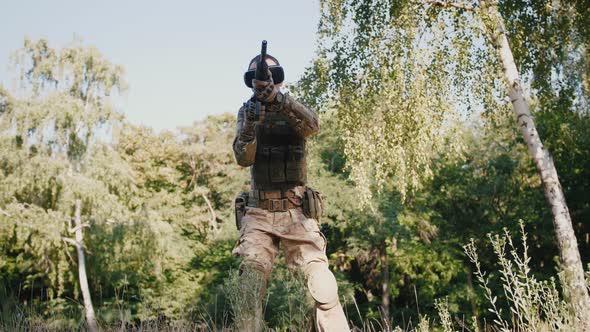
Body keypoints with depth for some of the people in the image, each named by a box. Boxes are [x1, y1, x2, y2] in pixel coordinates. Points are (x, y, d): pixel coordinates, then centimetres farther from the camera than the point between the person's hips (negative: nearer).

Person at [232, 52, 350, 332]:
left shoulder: (295, 112, 6)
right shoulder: (247, 112, 10)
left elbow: (313, 125, -19)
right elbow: (243, 158, -4)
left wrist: (278, 98, -34)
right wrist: (250, 124, -23)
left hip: (297, 213, -1)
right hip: (258, 214, 1)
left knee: (324, 290, -8)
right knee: (249, 290, -10)